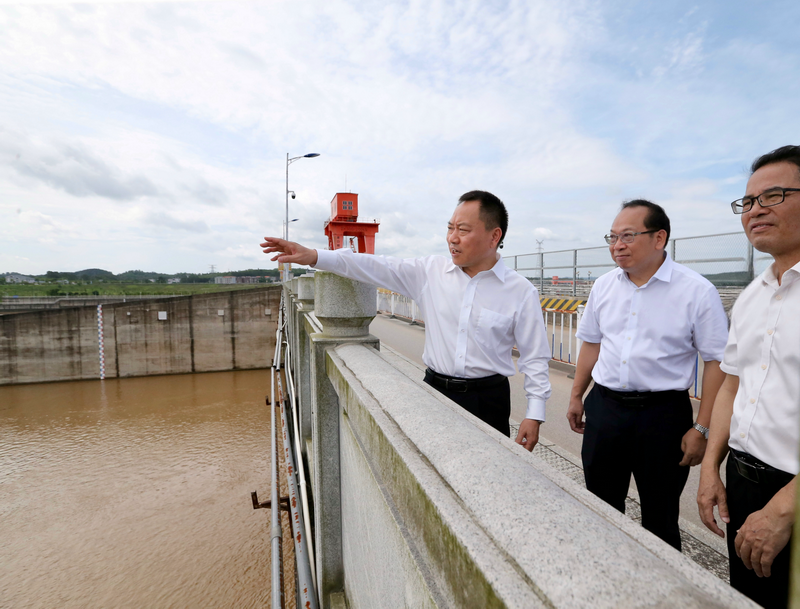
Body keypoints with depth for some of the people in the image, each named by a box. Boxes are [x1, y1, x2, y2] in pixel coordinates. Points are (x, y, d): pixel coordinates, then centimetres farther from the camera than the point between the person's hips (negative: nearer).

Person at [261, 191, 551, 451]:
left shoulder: (521, 292, -5)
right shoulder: (431, 270, 0)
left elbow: (535, 356, -1)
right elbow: (378, 267, -2)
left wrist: (534, 414, -4)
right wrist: (315, 256, -9)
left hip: (488, 401, -2)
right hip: (435, 390, 2)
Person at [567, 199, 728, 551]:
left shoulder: (697, 291, -10)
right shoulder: (604, 286, 4)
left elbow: (716, 361, -9)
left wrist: (701, 428, -11)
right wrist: (576, 396, 15)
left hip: (663, 413, -4)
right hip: (604, 408, 5)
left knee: (660, 518, 12)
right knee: (600, 508, 18)